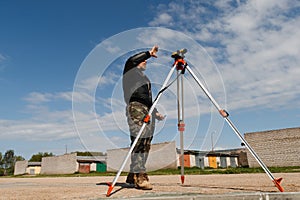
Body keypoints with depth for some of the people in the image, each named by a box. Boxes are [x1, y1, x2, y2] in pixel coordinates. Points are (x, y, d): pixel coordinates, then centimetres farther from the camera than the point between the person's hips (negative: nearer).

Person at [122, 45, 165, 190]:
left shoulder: (144, 77, 32)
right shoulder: (130, 71, 12)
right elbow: (131, 60, -13)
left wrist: (155, 112, 19)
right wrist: (149, 53, -8)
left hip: (148, 111, 8)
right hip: (135, 108, -8)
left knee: (146, 143, 1)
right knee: (139, 141, -18)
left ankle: (133, 176, 6)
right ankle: (139, 176, -19)